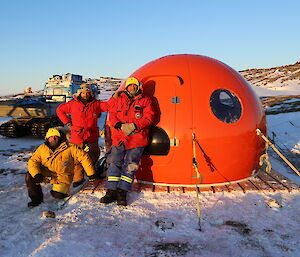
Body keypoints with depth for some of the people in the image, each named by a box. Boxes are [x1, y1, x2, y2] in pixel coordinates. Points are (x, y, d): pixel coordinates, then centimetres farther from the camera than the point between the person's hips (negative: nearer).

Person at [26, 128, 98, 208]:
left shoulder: (69, 148, -10)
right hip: (45, 175, 3)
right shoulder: (42, 149, 0)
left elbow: (84, 157, -8)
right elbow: (33, 161, -2)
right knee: (29, 176, -19)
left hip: (62, 176, -3)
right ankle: (36, 198, 3)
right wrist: (36, 174, -23)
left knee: (58, 195, -22)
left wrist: (91, 174, -6)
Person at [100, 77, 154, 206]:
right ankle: (111, 191, 7)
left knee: (130, 166, -5)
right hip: (119, 137, 3)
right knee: (114, 163, -1)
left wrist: (134, 126, -15)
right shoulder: (119, 100, 15)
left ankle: (122, 193, 3)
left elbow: (148, 118, -2)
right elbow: (112, 115, 8)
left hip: (136, 139, -2)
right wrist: (120, 126, -11)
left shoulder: (145, 101, 8)